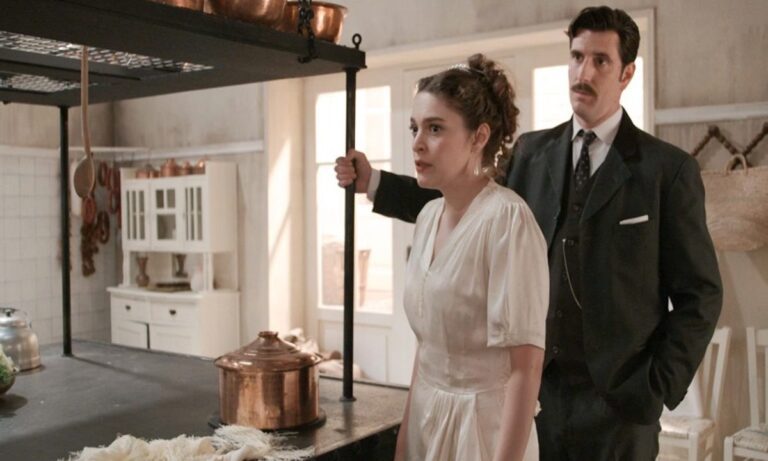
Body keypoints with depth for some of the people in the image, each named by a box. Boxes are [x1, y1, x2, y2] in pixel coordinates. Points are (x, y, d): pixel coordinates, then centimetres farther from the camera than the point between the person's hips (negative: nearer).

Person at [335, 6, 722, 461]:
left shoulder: (670, 169, -5)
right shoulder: (531, 151, 6)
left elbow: (700, 294, -3)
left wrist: (658, 389, -9)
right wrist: (374, 181, 4)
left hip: (617, 400, -3)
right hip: (535, 389, 3)